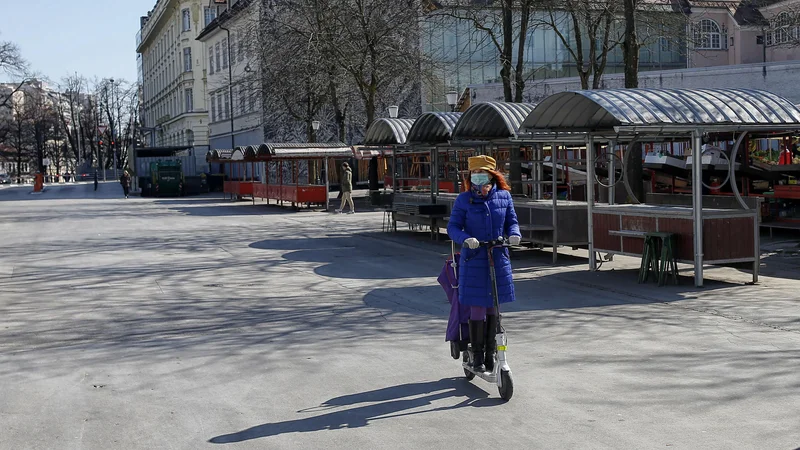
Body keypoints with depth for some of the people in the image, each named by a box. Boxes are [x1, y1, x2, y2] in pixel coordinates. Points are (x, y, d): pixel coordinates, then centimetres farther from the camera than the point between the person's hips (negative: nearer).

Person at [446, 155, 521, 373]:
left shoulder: (504, 196, 3)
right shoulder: (464, 200, -5)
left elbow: (511, 221, 10)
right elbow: (453, 227, -6)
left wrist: (514, 234, -12)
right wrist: (466, 239, -25)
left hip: (499, 259, 3)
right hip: (474, 260, -3)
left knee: (493, 306, 11)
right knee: (477, 308, -1)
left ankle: (491, 351, 25)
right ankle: (477, 354, 13)